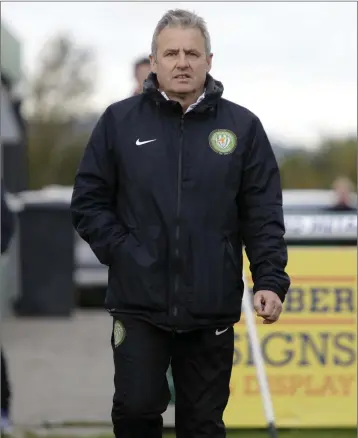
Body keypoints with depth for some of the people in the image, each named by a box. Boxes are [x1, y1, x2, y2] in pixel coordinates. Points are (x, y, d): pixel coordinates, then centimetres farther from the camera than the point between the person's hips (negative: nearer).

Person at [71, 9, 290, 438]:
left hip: (212, 308, 1)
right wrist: (121, 252, -6)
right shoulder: (119, 121, 2)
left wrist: (270, 281, -7)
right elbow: (88, 201, 5)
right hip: (138, 304, 0)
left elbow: (263, 214, 3)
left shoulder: (242, 126, 3)